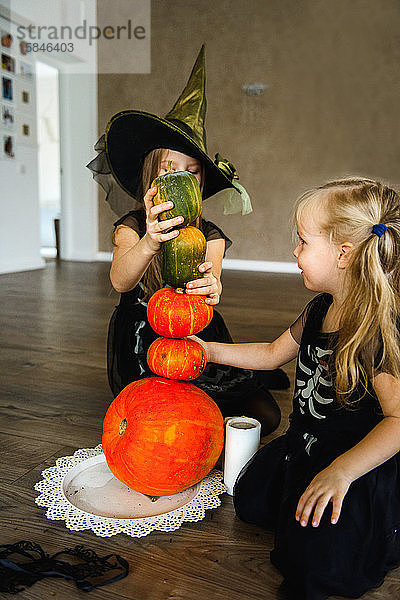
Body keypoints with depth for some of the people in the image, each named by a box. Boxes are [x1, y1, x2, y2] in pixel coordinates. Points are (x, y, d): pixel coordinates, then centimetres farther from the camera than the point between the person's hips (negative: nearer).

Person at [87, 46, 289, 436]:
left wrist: (209, 289, -48)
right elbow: (120, 281, -31)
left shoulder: (210, 235, -2)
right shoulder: (131, 226, -9)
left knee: (265, 416, -7)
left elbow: (211, 281, -22)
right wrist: (148, 243, -53)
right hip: (144, 343, -2)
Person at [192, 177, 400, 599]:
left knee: (313, 561, -12)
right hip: (305, 445, 8)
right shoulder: (320, 310, 0)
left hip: (362, 461, -8)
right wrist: (210, 350, 9)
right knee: (248, 501, 11)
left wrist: (340, 471, -37)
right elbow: (273, 354, 13)